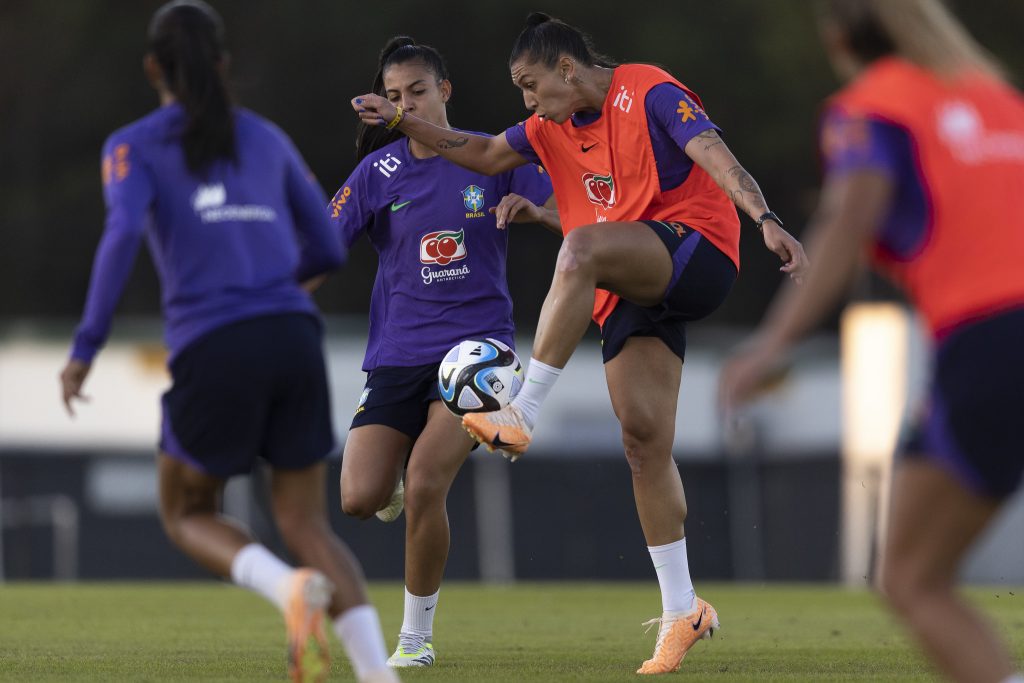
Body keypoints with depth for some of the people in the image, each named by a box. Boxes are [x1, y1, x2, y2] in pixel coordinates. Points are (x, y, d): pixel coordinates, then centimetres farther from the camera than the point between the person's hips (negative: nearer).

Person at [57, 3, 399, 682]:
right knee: (307, 527, 12)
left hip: (215, 352, -3)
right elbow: (327, 248, 25)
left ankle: (290, 590, -14)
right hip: (294, 340, 3)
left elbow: (124, 233, -12)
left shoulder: (132, 146, 8)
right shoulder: (266, 138, 21)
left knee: (188, 515, 19)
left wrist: (85, 347, -7)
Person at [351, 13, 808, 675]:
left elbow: (714, 155, -18)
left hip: (697, 252, -8)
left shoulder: (650, 92, -6)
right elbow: (485, 153, 28)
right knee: (644, 440, -2)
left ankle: (521, 416, -36)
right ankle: (682, 611, 1)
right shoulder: (553, 129, 17)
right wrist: (402, 121, 21)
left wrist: (766, 219, -32)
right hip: (632, 292, 8)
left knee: (581, 247, -35)